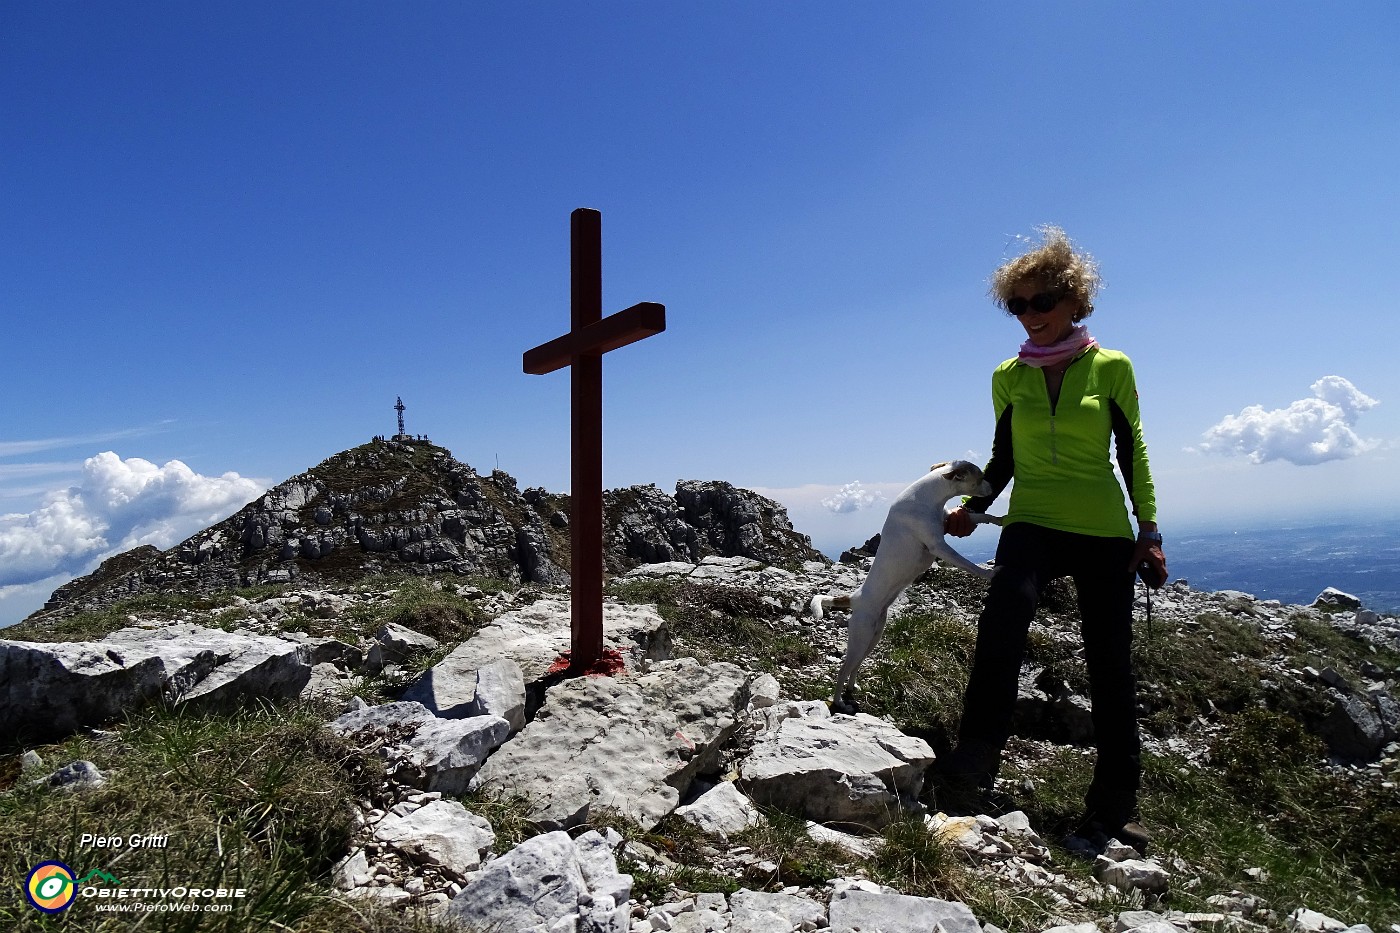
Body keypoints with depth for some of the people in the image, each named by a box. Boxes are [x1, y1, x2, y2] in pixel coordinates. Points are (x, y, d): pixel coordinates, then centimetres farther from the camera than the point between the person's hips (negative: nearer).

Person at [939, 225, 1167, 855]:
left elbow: (1132, 454, 5)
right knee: (1006, 602, -33)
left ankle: (1114, 808, 19)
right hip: (1031, 522, 0)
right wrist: (972, 509, 2)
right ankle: (976, 759, -33)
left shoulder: (1112, 368, 2)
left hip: (1104, 532, 0)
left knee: (1110, 666, 4)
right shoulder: (1008, 377, 6)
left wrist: (1149, 530, 2)